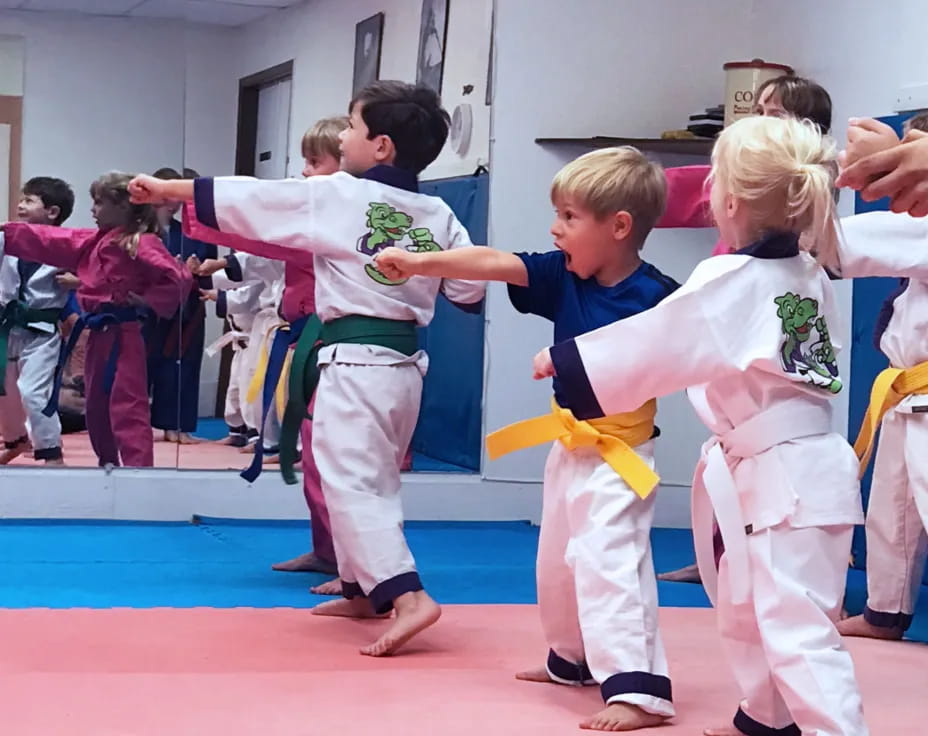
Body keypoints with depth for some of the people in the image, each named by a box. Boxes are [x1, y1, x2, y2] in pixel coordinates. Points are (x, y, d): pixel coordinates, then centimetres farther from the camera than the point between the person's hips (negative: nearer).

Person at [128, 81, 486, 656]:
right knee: (372, 479, 20)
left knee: (351, 482, -8)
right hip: (405, 361, 7)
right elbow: (471, 289, 11)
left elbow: (248, 199, -1)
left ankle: (407, 596, -20)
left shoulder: (332, 196, -8)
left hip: (354, 361, -7)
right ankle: (364, 589, 30)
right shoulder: (438, 214, 6)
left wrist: (168, 189, 11)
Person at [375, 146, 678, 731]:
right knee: (558, 563, 22)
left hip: (619, 456, -8)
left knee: (608, 560, -21)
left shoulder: (656, 296, -19)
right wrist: (419, 263, -15)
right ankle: (574, 661, 44)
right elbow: (492, 263, -7)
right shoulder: (565, 277, -2)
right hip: (570, 447, 8)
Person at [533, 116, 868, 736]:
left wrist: (561, 360, -3)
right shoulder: (812, 276, 6)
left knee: (797, 629, -12)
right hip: (806, 462, 10)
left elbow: (650, 346, -13)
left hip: (784, 476, -10)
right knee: (749, 610, 25)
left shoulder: (728, 282, -18)